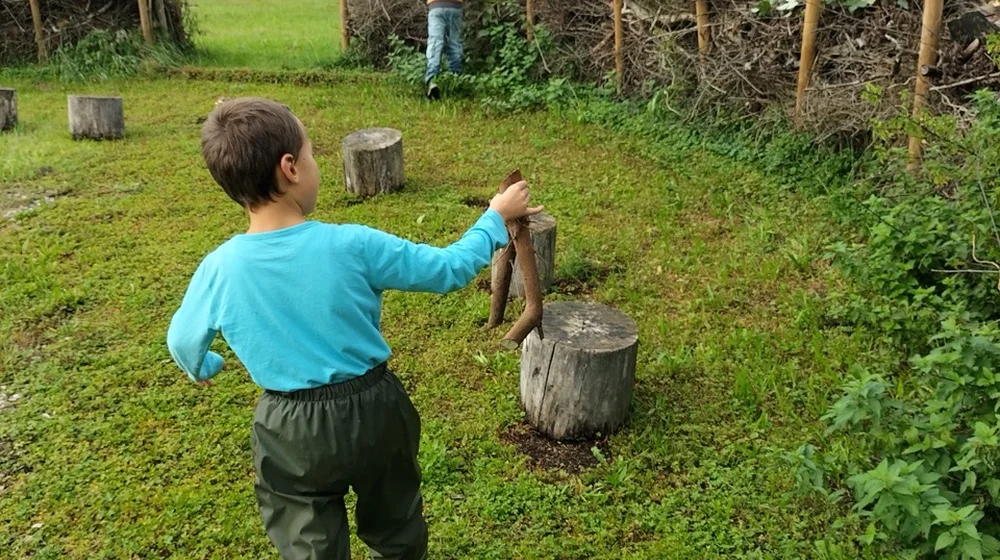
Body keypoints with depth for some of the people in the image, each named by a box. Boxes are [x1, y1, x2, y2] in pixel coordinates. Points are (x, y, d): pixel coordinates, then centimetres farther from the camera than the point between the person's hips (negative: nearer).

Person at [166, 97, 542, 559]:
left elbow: (183, 342, 4)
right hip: (373, 412, 0)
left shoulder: (219, 269, -15)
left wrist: (202, 368, 28)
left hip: (292, 432, 1)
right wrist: (497, 218, 5)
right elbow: (450, 269, -10)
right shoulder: (353, 246, -21)